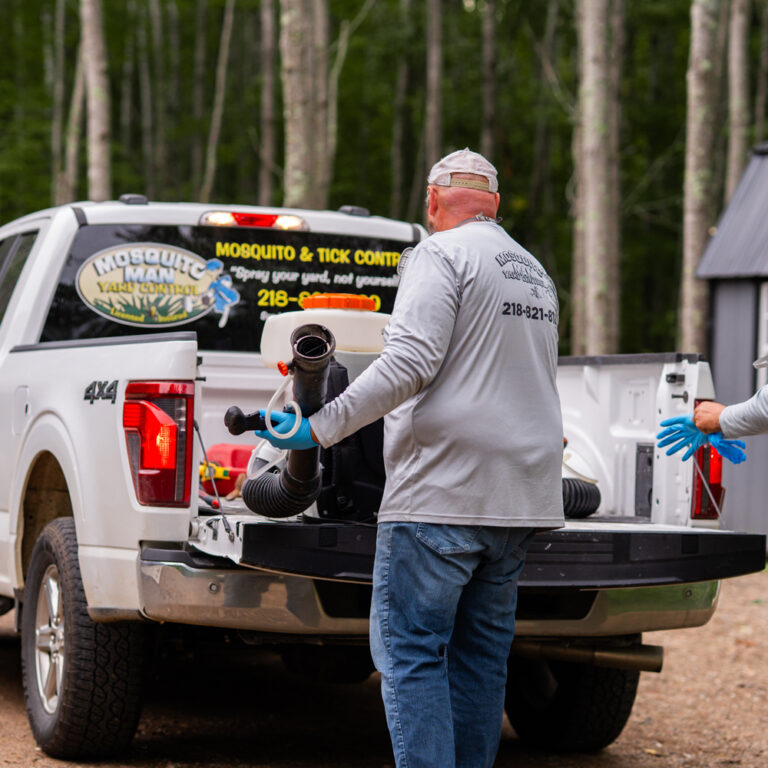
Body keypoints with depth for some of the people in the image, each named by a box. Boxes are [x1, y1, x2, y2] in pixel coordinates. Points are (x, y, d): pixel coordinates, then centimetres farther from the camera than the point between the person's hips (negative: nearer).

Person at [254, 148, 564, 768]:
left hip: (442, 489, -8)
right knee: (482, 653, 12)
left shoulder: (441, 254, -6)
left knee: (410, 652, -5)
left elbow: (409, 363, -19)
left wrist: (321, 428, -17)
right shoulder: (535, 273, 20)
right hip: (519, 501, 8)